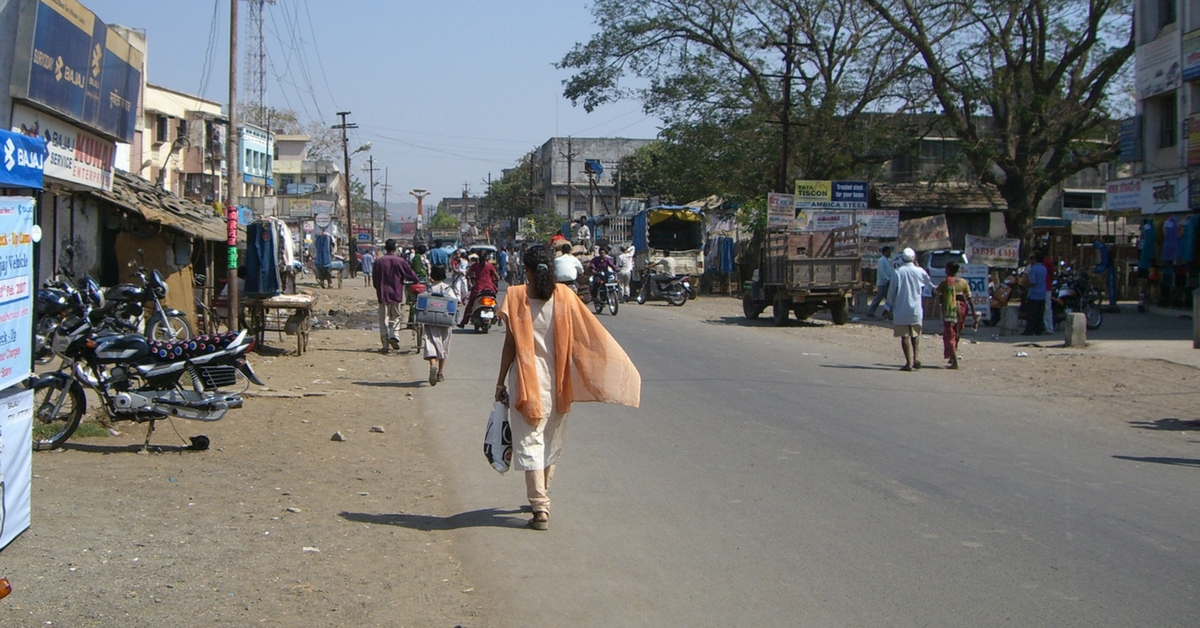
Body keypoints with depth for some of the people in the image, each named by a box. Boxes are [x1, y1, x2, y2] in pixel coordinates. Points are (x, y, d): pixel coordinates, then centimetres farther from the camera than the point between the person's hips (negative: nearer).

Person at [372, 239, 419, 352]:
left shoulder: (378, 262, 0)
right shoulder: (400, 261, -5)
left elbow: (374, 279, 6)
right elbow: (411, 274, 0)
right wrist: (415, 281, 20)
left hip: (383, 293, 1)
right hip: (396, 293, -1)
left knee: (384, 319, 5)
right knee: (396, 316, 12)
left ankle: (385, 344, 4)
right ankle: (394, 334, -13)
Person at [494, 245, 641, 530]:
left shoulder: (516, 297, -7)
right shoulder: (565, 296, -1)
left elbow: (510, 344, -7)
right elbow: (591, 335, -2)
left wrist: (501, 382, 0)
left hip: (527, 381, -3)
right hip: (556, 382, 3)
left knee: (530, 442, -1)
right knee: (551, 441, 18)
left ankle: (540, 507, -10)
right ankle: (540, 498, 32)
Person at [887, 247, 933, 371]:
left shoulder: (898, 272, -7)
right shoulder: (919, 271, -3)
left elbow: (891, 292, -4)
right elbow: (930, 283, 16)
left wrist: (891, 304, 14)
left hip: (901, 310, -2)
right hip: (916, 309, 2)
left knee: (905, 336, 3)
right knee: (916, 335, 18)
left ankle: (909, 362, -2)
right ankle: (916, 358, 5)